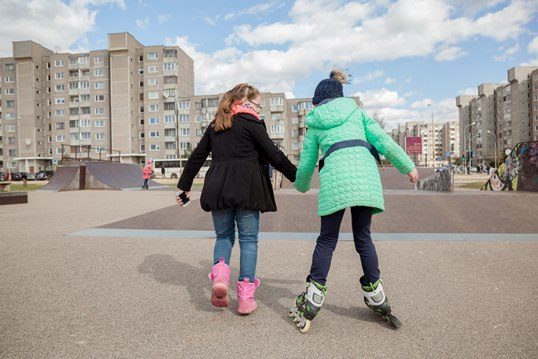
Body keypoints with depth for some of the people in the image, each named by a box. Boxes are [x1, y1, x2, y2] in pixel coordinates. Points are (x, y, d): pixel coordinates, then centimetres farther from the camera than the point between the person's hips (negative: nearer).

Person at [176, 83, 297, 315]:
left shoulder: (215, 125, 17)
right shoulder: (250, 122, 1)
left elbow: (197, 156, 17)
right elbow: (273, 154, -4)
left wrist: (185, 186, 24)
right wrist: (296, 175, 4)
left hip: (217, 187, 5)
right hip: (246, 188, -4)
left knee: (224, 236, 18)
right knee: (248, 239, 5)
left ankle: (219, 276, -7)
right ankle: (245, 297, 5)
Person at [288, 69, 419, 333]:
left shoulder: (315, 123, 22)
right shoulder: (356, 111, 23)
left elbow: (306, 163, 25)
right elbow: (382, 140, 11)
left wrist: (302, 186, 43)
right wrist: (408, 166, 17)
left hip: (335, 175, -1)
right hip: (366, 172, 2)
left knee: (327, 239, 6)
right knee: (363, 237, 14)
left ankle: (311, 303, 7)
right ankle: (376, 299, 21)